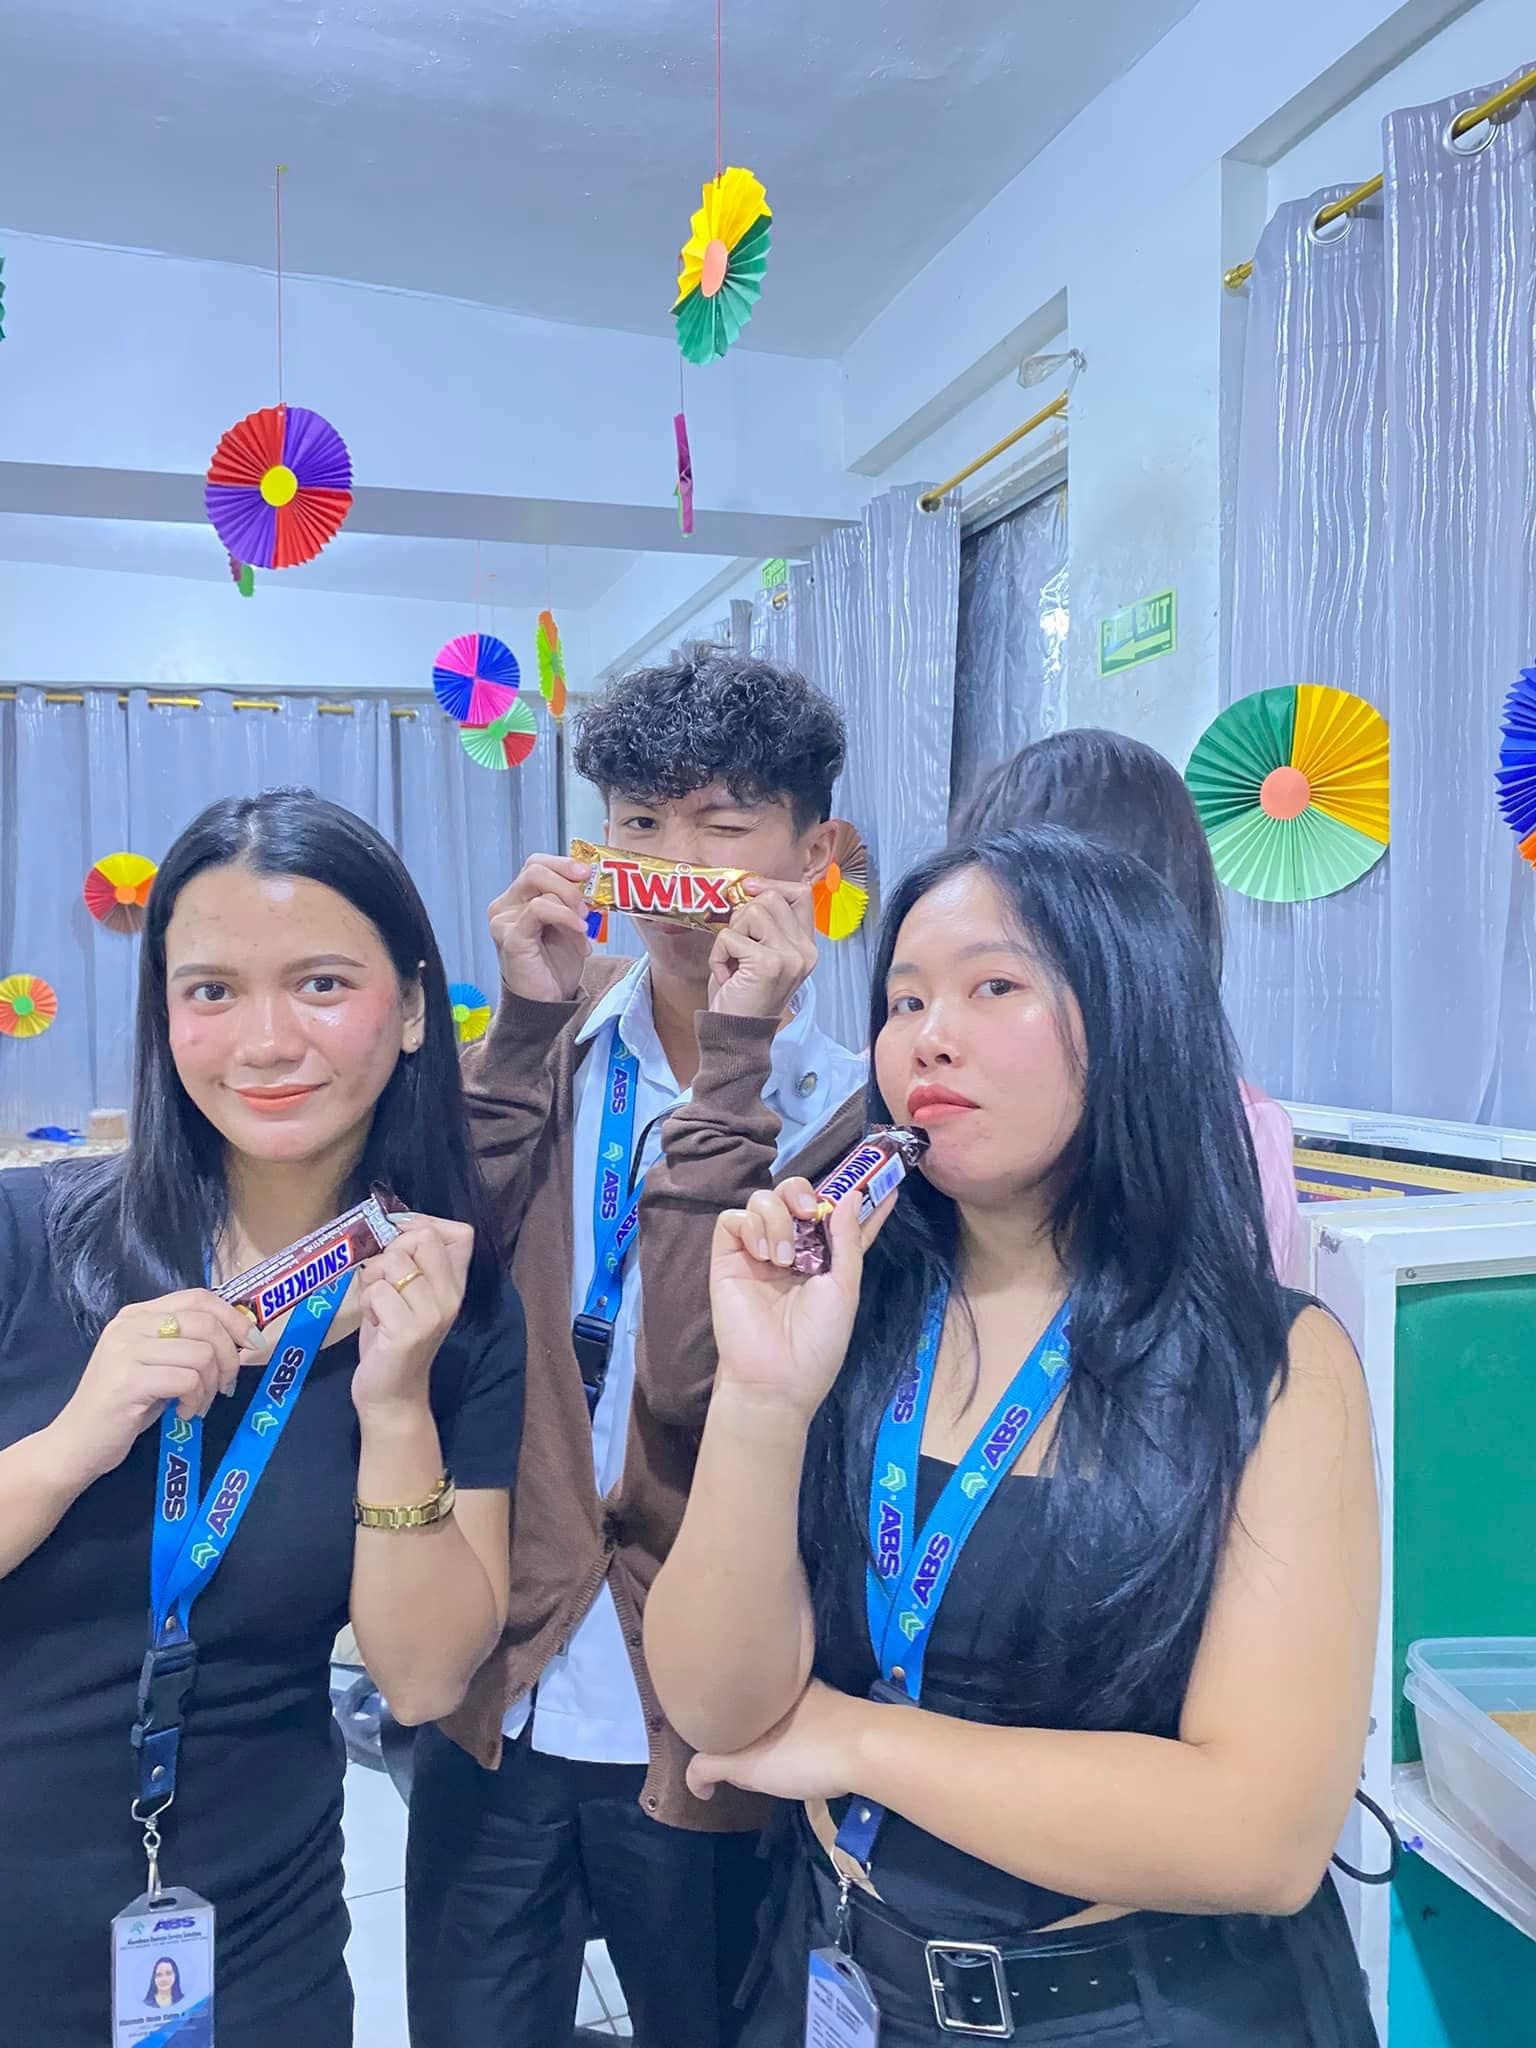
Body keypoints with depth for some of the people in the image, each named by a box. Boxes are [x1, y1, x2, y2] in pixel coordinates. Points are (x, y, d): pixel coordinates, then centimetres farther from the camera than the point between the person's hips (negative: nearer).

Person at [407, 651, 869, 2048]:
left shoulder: (847, 1108, -11)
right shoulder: (554, 1030, 0)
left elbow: (697, 1378, -24)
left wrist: (729, 1066, -25)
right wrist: (527, 1025, -16)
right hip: (492, 1695, 3)